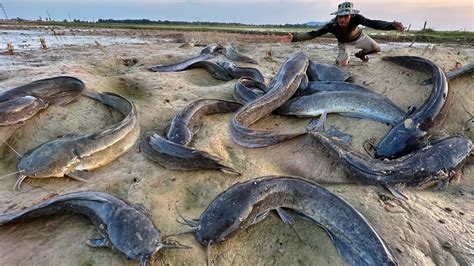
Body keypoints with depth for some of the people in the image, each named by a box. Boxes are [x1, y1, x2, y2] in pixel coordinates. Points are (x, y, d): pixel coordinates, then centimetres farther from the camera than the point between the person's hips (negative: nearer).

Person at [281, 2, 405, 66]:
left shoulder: (356, 18, -38)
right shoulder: (332, 25, -38)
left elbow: (373, 23, -50)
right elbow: (313, 34, -42)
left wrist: (392, 25, -68)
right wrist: (294, 37, -54)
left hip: (358, 36, 2)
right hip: (344, 42, -2)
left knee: (376, 48, -5)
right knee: (342, 64, -20)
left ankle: (360, 54, 30)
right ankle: (344, 57, 21)